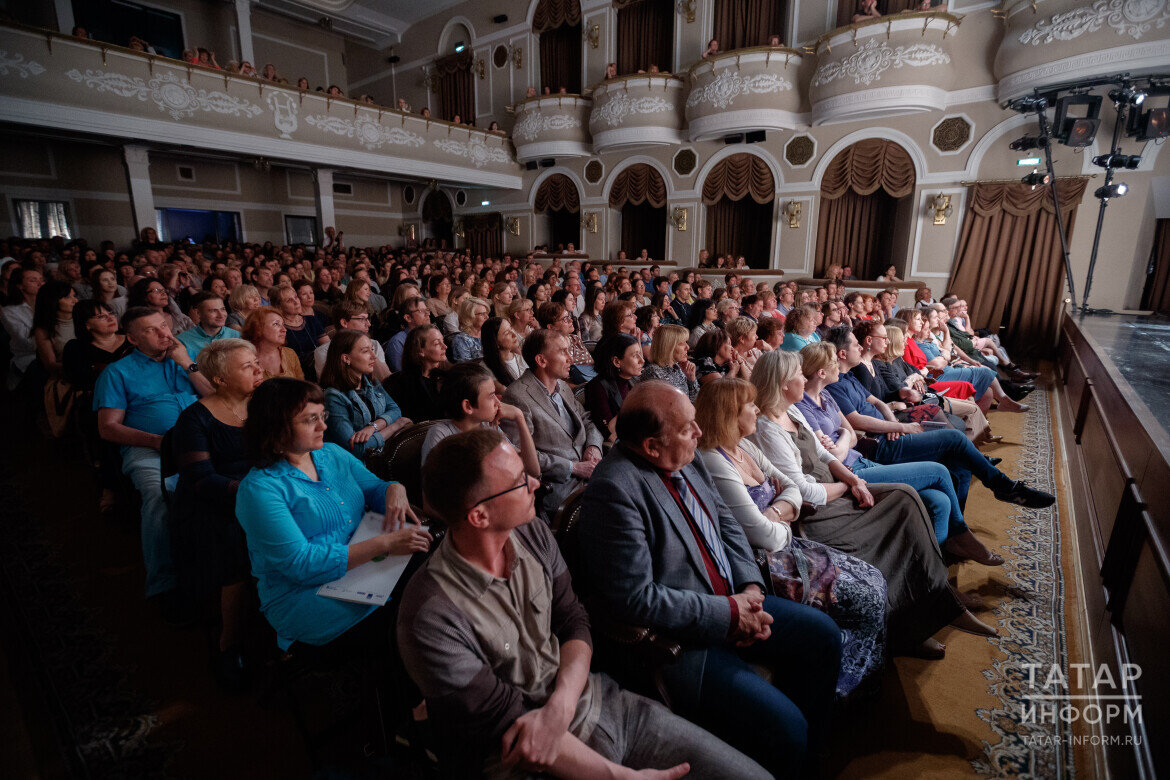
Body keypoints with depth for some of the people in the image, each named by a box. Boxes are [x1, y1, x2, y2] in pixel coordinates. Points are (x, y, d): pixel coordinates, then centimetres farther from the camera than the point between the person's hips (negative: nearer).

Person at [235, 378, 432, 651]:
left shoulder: (333, 454, 10)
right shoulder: (258, 489, -11)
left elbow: (376, 489, 14)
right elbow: (301, 564, -19)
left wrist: (395, 490, -13)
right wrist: (385, 543, -27)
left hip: (363, 566, 6)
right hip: (303, 595, -6)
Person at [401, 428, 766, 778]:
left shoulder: (534, 535, -4)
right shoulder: (430, 619, -23)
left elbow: (574, 622, 3)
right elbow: (505, 725, -18)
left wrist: (560, 706, -16)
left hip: (595, 700, 6)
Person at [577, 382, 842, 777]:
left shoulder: (685, 460, 0)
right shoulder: (614, 491, -27)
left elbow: (725, 521, 11)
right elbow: (635, 598, -27)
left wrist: (750, 588, -4)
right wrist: (729, 613, -19)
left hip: (731, 602, 9)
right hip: (676, 641, -9)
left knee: (822, 634, 12)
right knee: (782, 727, -18)